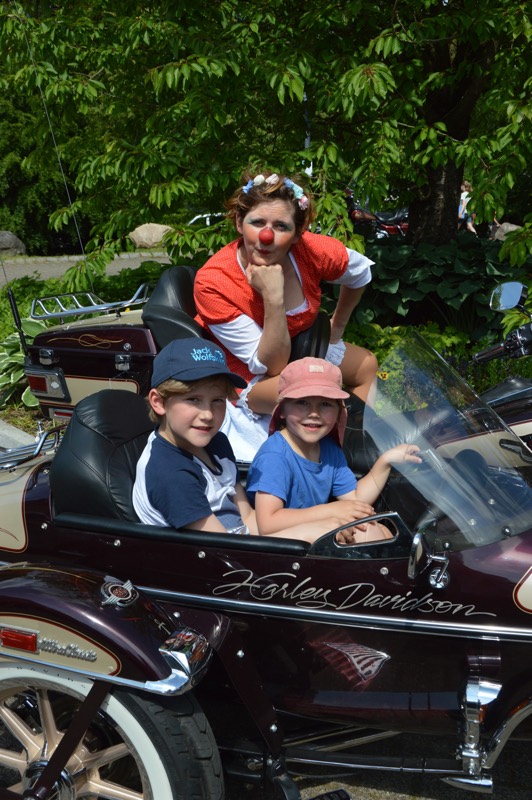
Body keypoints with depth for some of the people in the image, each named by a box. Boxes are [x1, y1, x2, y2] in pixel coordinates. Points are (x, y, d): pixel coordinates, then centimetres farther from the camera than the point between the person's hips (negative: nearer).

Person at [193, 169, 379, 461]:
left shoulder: (310, 250, -22)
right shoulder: (213, 281, -33)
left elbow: (360, 273, 4)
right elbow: (271, 365, -31)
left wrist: (338, 325, 13)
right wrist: (273, 298, -42)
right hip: (244, 377, -6)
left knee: (367, 365, 10)